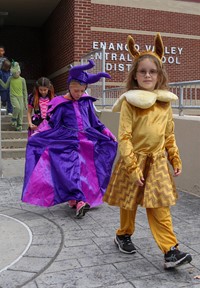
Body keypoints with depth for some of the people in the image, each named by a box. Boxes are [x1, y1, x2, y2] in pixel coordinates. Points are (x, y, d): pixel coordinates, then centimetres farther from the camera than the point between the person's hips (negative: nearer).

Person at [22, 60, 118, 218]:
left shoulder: (87, 101, 7)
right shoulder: (61, 104, -3)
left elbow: (95, 121, 17)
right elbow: (53, 125, 0)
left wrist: (106, 131, 12)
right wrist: (37, 136, -9)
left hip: (86, 141, 4)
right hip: (68, 143, -4)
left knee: (85, 171, 6)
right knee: (70, 171, -17)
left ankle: (73, 199, 19)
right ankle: (79, 201, -25)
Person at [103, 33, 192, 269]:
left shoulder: (164, 102, 4)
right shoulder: (130, 102, -11)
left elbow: (169, 136, 11)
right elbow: (124, 138, -14)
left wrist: (175, 160, 10)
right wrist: (133, 168, -18)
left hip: (158, 162, 3)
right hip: (134, 160, -3)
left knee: (159, 207, 2)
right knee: (129, 203, 15)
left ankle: (170, 251, 6)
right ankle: (123, 235, 38)